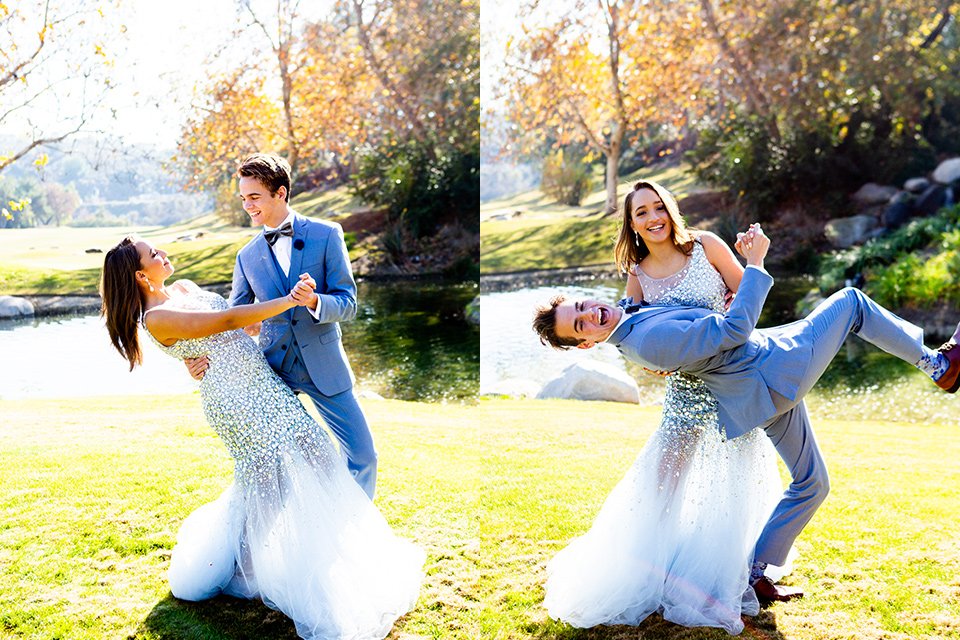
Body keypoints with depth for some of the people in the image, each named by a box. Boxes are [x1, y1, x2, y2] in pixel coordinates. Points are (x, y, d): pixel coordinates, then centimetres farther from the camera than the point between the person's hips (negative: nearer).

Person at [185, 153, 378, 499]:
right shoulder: (247, 256, 6)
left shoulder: (326, 235, -4)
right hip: (273, 367, 2)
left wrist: (313, 301, -29)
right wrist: (204, 355, -13)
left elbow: (348, 303, -8)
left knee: (362, 456, 0)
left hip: (323, 365, -2)